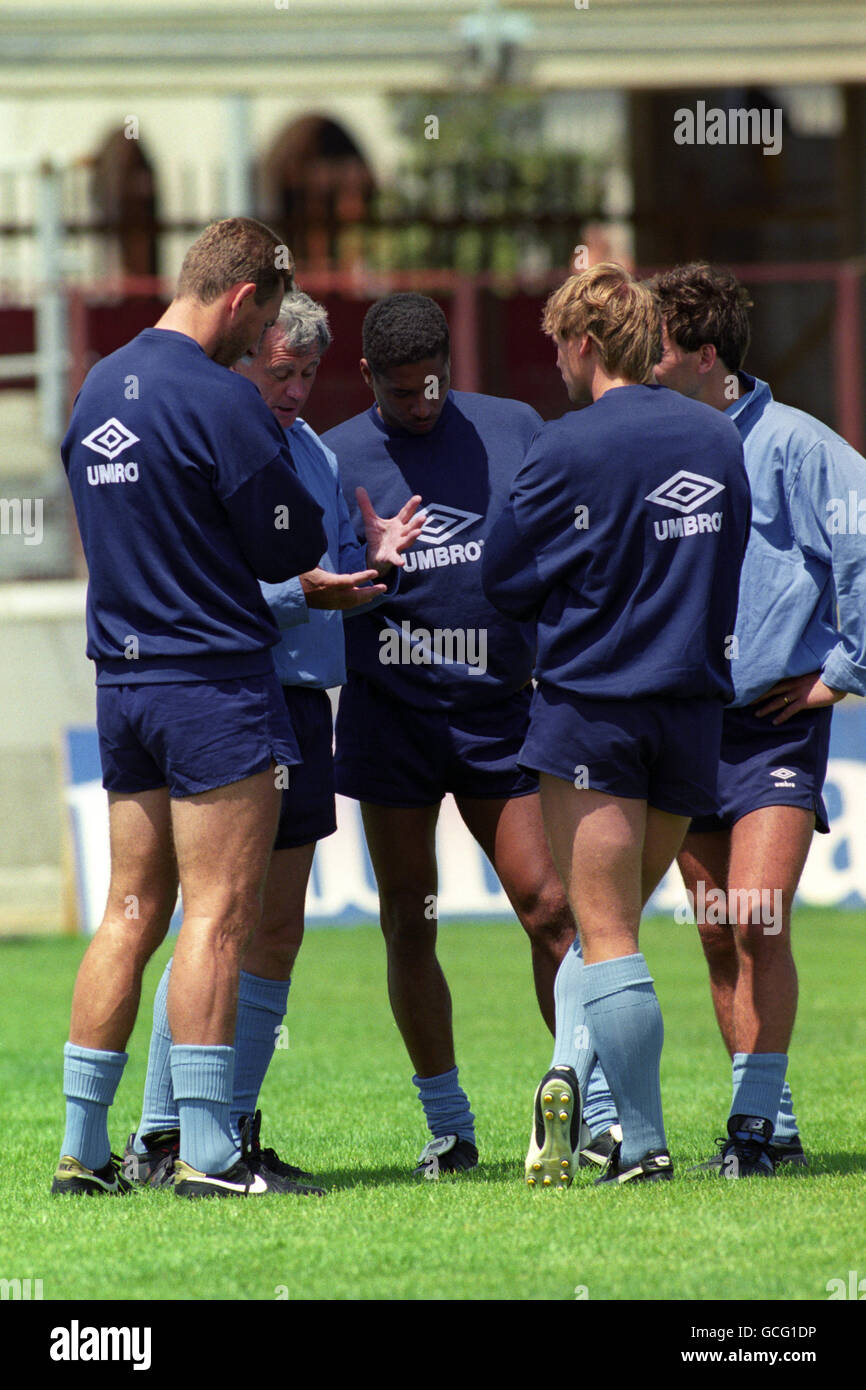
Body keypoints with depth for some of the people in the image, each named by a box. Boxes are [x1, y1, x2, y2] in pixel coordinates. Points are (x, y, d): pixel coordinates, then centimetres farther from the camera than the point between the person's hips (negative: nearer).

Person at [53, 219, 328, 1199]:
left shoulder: (98, 389, 11)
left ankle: (82, 1147, 11)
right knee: (219, 912, -6)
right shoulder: (220, 400, -15)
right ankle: (206, 1152, -8)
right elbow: (290, 546, -11)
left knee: (131, 913, 11)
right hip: (214, 678, -8)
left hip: (121, 678, 8)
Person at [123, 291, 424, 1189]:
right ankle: (160, 1139, -6)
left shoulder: (310, 450, 16)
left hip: (302, 703, 9)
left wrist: (371, 560, 2)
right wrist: (298, 594, -24)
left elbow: (334, 583, 22)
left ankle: (234, 1128, 16)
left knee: (277, 931, 9)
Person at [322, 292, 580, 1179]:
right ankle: (447, 1127, 13)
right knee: (408, 925, 3)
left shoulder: (513, 431, 4)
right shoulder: (334, 460, -1)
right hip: (389, 715, -1)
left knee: (550, 907, -6)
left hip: (499, 712, 1)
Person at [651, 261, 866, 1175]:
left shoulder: (788, 445, -10)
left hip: (776, 719, -6)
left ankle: (760, 1117, -8)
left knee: (755, 920, -14)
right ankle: (767, 1126, 14)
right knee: (717, 935, 6)